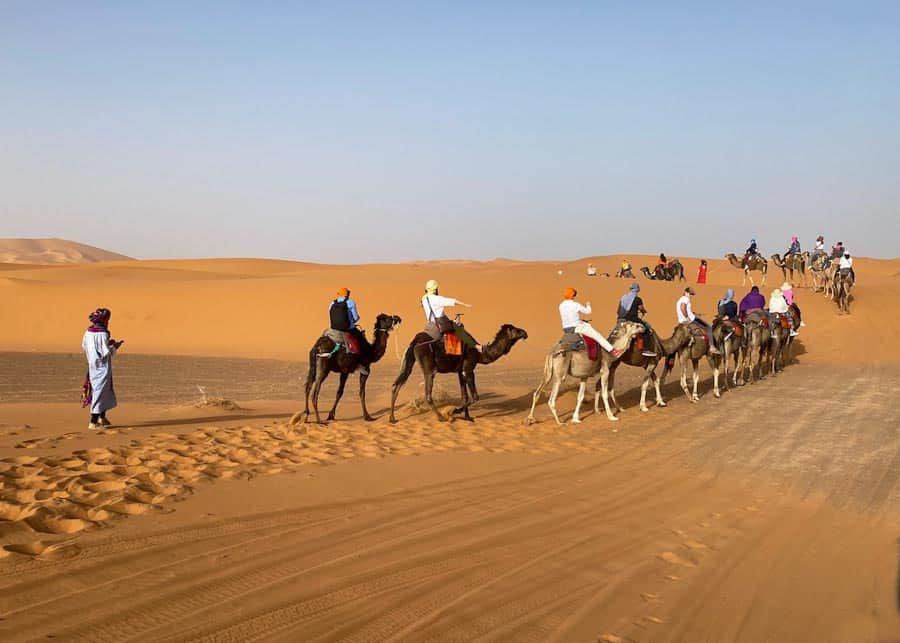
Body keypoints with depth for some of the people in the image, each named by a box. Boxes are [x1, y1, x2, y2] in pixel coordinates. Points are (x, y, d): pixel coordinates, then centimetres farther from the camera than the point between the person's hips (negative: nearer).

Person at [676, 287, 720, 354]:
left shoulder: (680, 300, 18)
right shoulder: (685, 298, -12)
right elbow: (683, 308, -29)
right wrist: (687, 318, -22)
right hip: (690, 320, -10)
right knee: (709, 328, -1)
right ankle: (712, 347, -8)